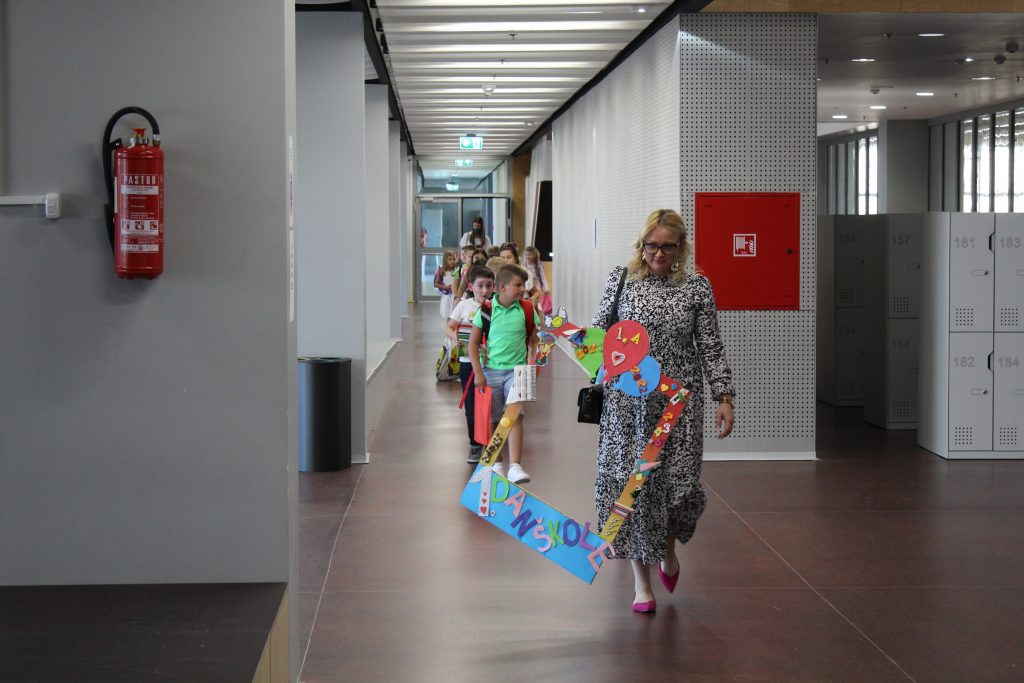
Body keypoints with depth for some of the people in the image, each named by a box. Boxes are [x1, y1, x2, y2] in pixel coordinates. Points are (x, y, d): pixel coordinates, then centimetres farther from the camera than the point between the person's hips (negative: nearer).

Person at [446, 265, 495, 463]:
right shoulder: (464, 305, 1)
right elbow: (449, 327, 3)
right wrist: (454, 337, -18)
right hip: (468, 362, 1)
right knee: (471, 405, 7)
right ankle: (475, 444, 19)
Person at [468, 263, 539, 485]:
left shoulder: (527, 310, 0)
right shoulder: (486, 310, -4)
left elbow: (535, 341, 8)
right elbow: (473, 343, 1)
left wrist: (534, 363, -6)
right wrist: (478, 373, -6)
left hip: (516, 370, 0)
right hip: (490, 370, 1)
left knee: (515, 415, -15)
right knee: (493, 419, 9)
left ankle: (515, 466, -21)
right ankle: (495, 461, 27)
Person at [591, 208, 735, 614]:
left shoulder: (697, 287, 4)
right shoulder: (621, 280, 4)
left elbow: (711, 348, 4)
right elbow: (599, 333, 13)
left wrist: (724, 397, -1)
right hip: (628, 402, 0)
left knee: (680, 484, -6)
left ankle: (668, 549, 28)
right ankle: (641, 580, 12)